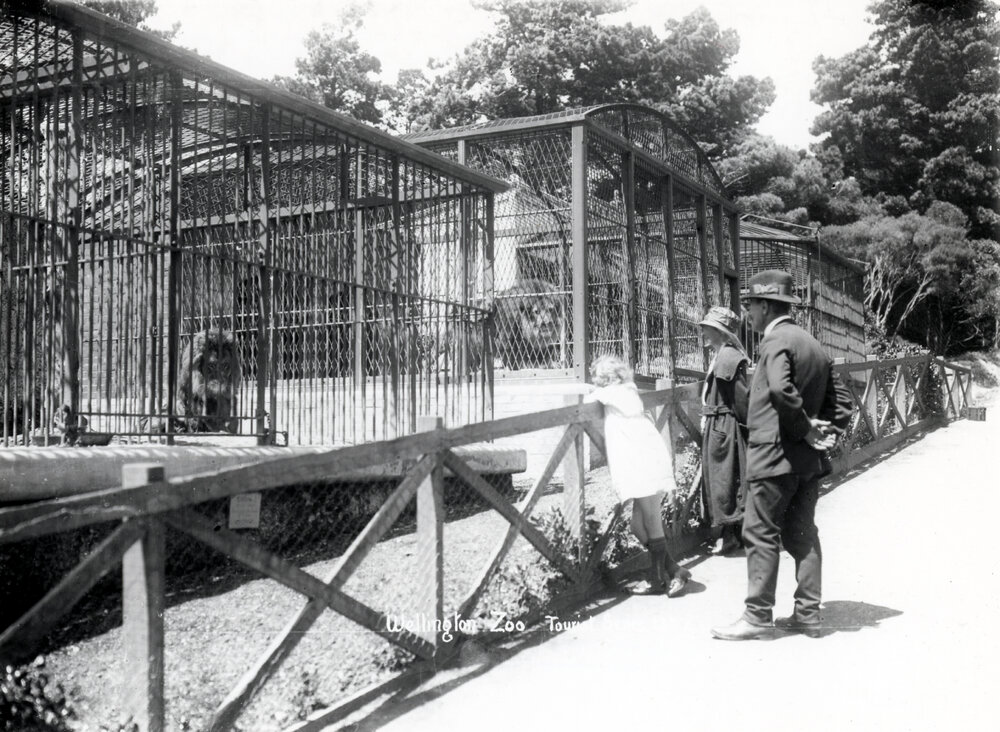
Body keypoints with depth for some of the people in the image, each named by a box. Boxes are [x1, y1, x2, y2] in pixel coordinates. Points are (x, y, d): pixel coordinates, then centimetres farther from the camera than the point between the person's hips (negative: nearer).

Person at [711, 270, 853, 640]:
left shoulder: (777, 340, -11)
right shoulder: (813, 344, 16)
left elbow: (780, 389, -29)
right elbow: (842, 399, 16)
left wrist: (804, 428, -18)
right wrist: (826, 430, 6)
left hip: (775, 454, -9)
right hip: (809, 459, 9)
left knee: (761, 534, -2)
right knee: (802, 534, 12)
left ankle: (758, 617, 2)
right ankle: (807, 613, 16)